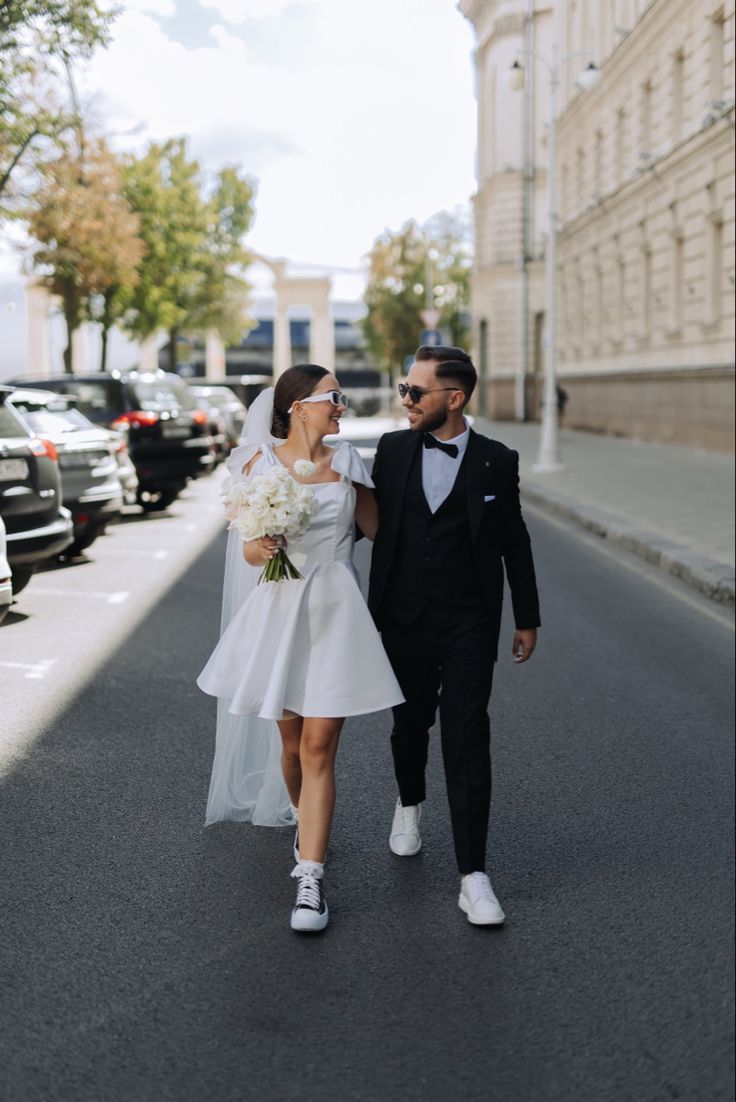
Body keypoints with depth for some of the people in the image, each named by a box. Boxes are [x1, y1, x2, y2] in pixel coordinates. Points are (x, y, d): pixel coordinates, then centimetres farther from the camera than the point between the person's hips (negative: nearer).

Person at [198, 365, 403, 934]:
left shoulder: (346, 461, 3)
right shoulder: (261, 461, 0)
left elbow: (376, 528, 8)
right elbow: (249, 550, -2)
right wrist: (261, 548, -24)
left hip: (335, 612, 0)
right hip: (280, 609, 0)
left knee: (319, 748, -6)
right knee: (291, 743, 14)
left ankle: (310, 881, -4)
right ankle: (307, 825, 44)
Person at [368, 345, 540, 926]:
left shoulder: (497, 462, -3)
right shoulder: (392, 449, 1)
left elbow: (514, 543, 4)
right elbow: (371, 520, 10)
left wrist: (527, 617, 9)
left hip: (469, 627, -2)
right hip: (403, 621, 3)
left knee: (467, 742, -7)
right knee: (409, 725, 17)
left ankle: (473, 875, -2)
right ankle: (410, 803, 49)